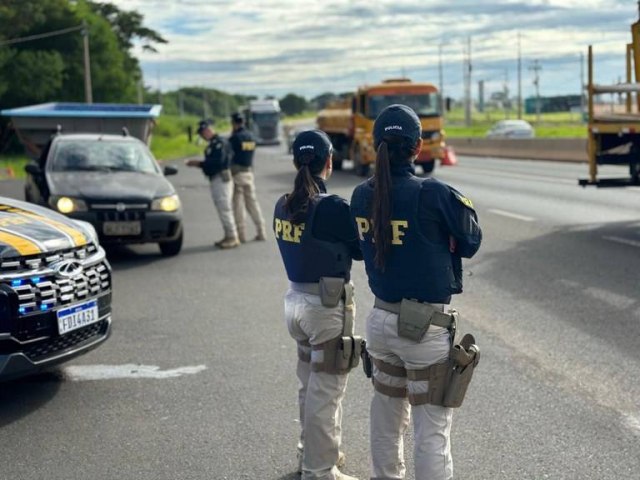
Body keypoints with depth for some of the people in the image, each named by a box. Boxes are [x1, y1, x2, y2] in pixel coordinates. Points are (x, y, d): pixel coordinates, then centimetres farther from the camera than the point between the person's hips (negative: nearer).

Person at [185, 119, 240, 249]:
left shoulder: (219, 143, -15)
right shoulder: (212, 143, 17)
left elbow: (217, 162, -24)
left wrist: (199, 163, -20)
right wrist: (198, 163, 10)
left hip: (221, 179, -10)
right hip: (215, 179, 10)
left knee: (224, 209, -8)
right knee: (222, 209, 13)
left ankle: (232, 237, -4)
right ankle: (229, 236, 19)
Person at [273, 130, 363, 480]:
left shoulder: (282, 206, 1)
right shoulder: (333, 208, -20)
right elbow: (360, 250, -8)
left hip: (295, 299, 7)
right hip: (327, 306, -7)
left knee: (310, 385, 23)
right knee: (326, 391, 4)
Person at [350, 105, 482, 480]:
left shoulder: (362, 196, -1)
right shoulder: (435, 195, -19)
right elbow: (470, 244, -5)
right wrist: (464, 205, 9)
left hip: (381, 319, 6)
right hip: (427, 327, -6)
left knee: (387, 416, 21)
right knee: (432, 428, 2)